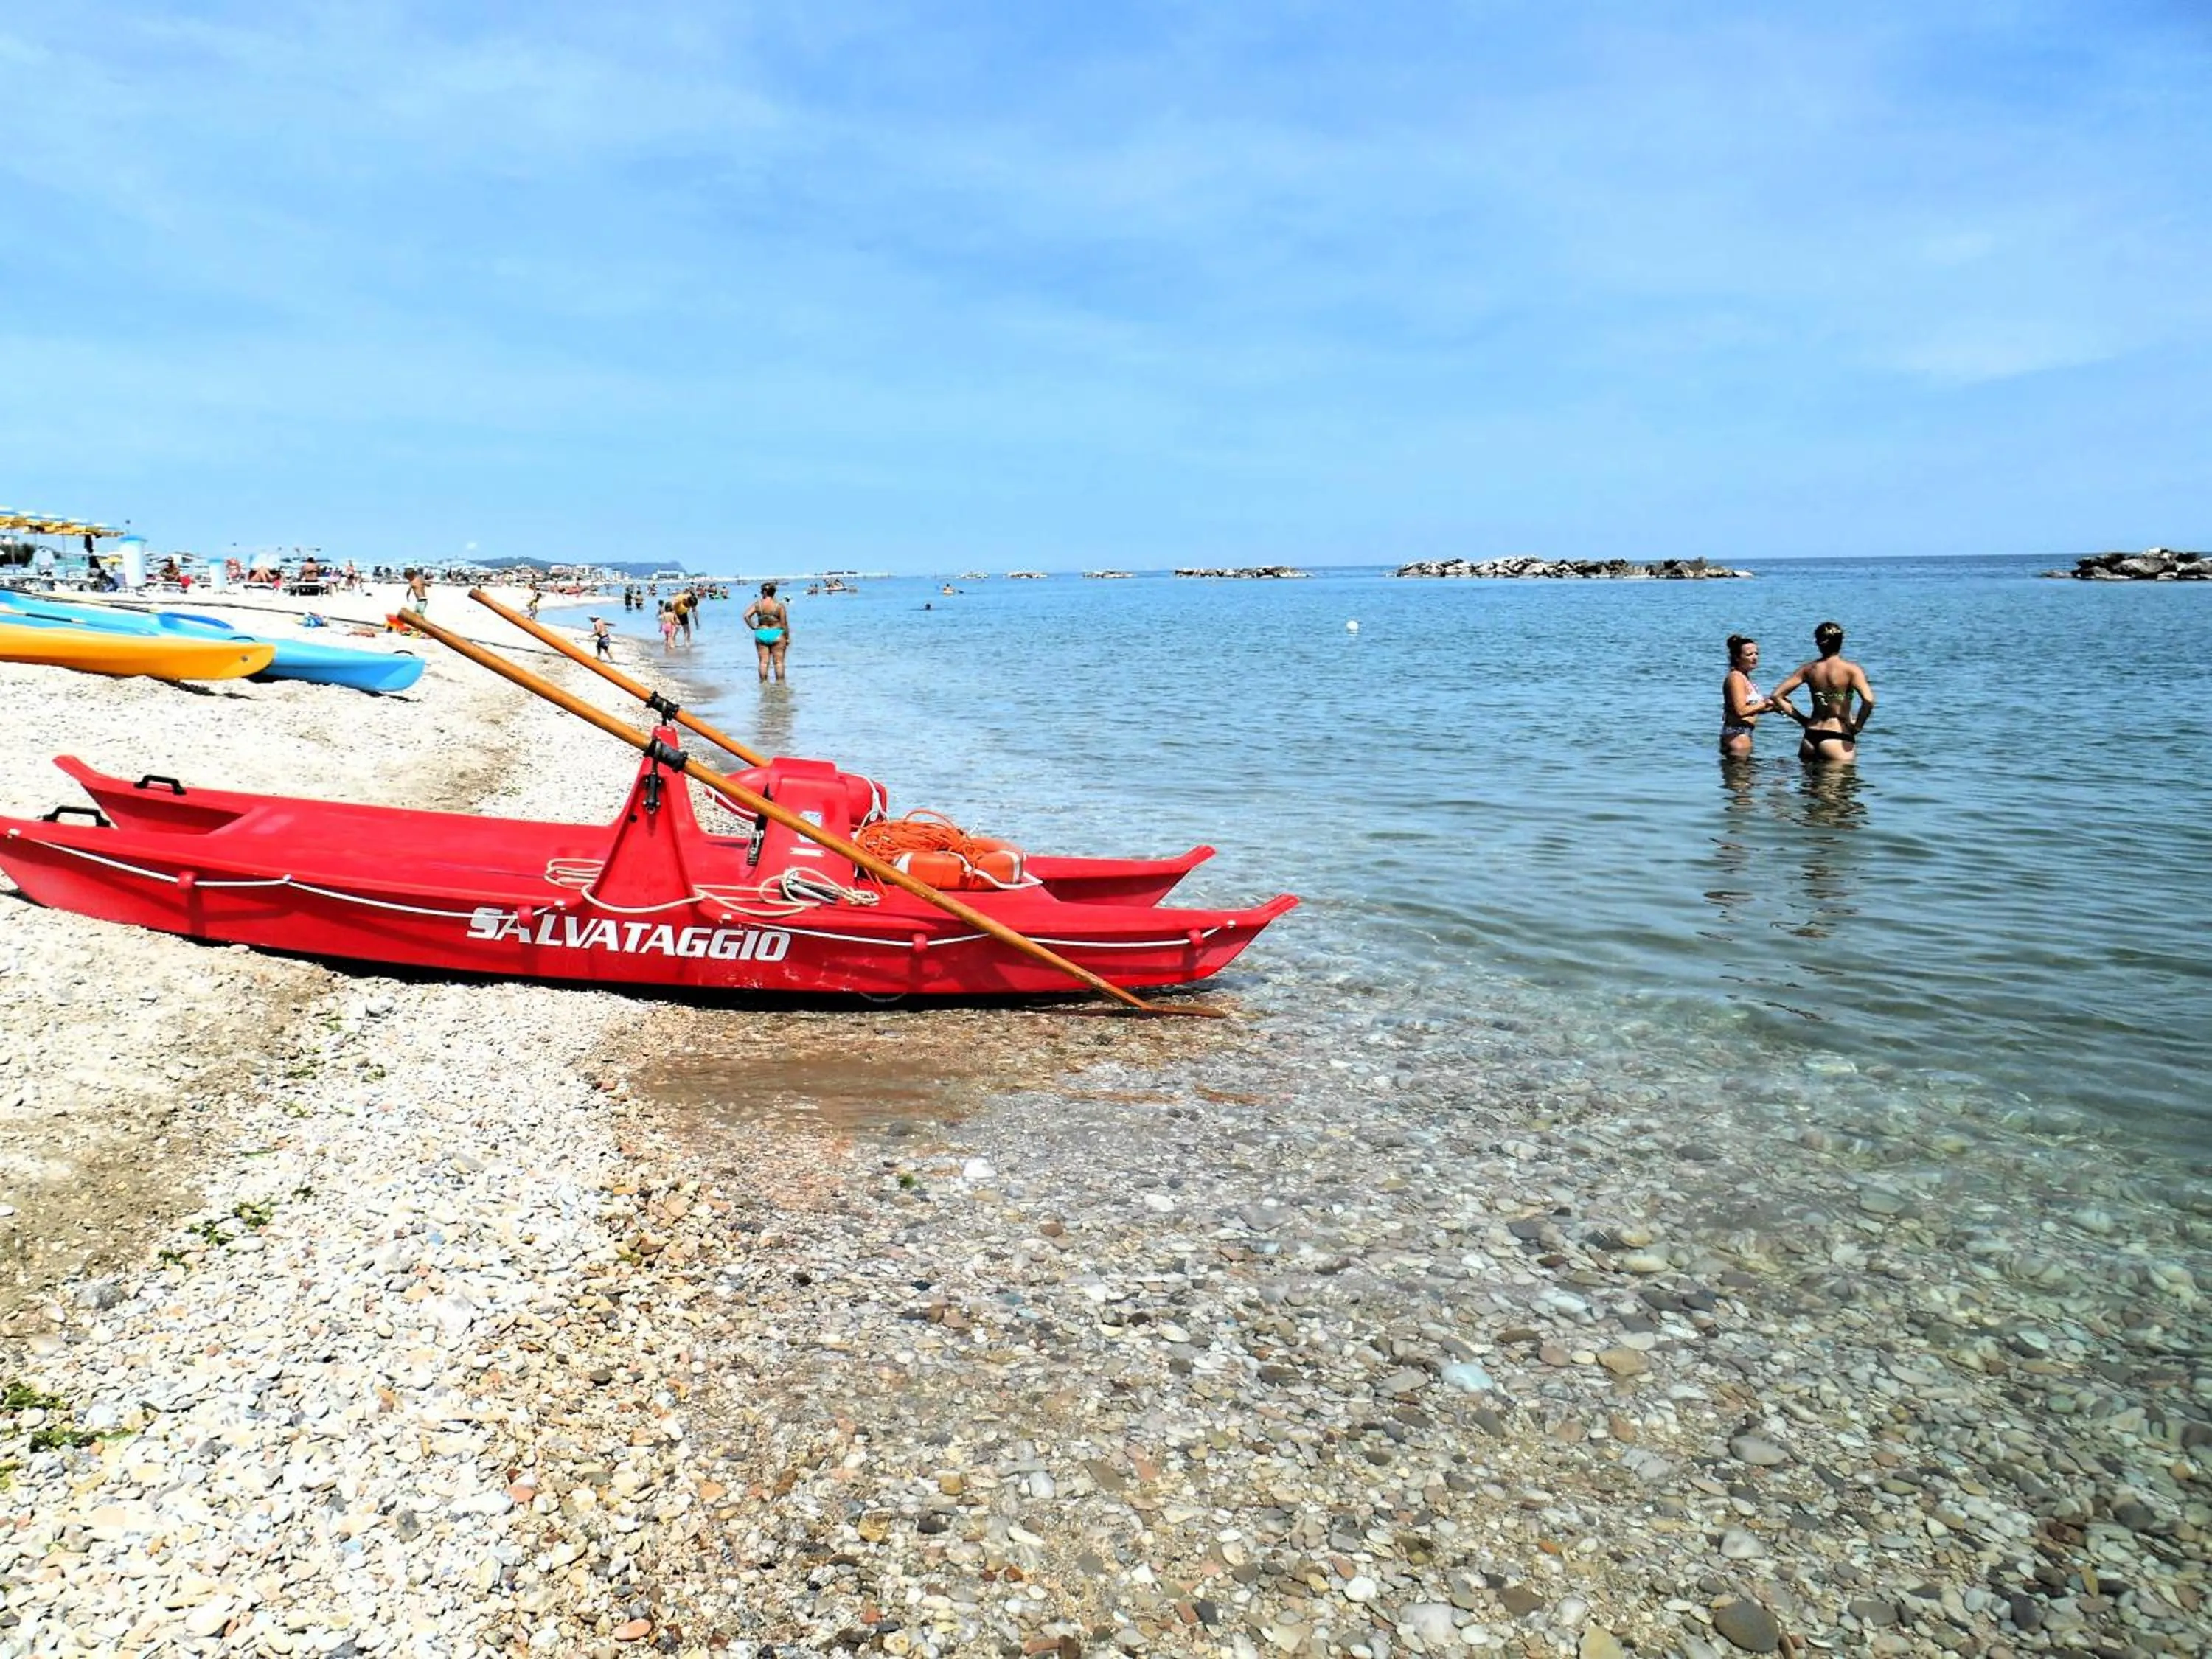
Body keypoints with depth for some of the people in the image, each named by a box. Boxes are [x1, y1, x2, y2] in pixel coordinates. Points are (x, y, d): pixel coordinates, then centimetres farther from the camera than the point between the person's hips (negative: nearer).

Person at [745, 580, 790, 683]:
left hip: (761, 634, 2)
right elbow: (784, 623, -7)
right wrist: (787, 638, 0)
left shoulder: (757, 604, -2)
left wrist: (753, 627, 1)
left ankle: (764, 682, 8)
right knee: (778, 662, 4)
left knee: (764, 662, 7)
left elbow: (746, 616, -10)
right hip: (776, 634, -2)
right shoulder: (779, 605, -8)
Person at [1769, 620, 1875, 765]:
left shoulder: (1808, 669, 6)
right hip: (1838, 737, -5)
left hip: (1810, 735, 5)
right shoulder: (1850, 669, -6)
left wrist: (1803, 720, 11)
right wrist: (1857, 727, -6)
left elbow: (1777, 696, 5)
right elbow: (1868, 700, -21)